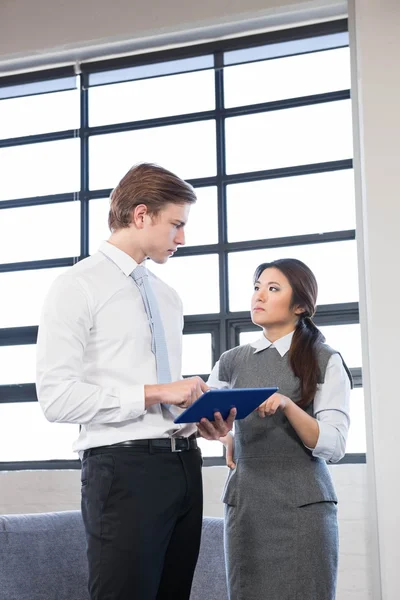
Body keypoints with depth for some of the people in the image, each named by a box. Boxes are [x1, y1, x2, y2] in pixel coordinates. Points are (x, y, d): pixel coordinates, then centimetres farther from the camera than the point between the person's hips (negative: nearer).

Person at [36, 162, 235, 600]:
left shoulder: (168, 297, 18)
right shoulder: (77, 288, -6)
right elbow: (57, 397, -15)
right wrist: (153, 394, -17)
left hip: (183, 463, 7)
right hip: (124, 467, -7)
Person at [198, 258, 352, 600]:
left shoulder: (325, 361, -2)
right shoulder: (233, 362, 9)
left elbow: (334, 446, -11)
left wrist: (286, 405, -24)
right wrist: (226, 438, -2)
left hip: (302, 504, -3)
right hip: (245, 502, 3)